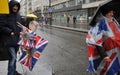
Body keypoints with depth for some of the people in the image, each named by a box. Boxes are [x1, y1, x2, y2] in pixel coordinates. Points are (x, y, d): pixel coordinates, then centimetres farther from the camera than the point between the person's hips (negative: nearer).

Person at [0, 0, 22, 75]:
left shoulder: (18, 15, 12)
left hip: (17, 39, 7)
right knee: (12, 56, -11)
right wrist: (10, 32, -19)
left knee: (14, 56, 15)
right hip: (9, 39, -7)